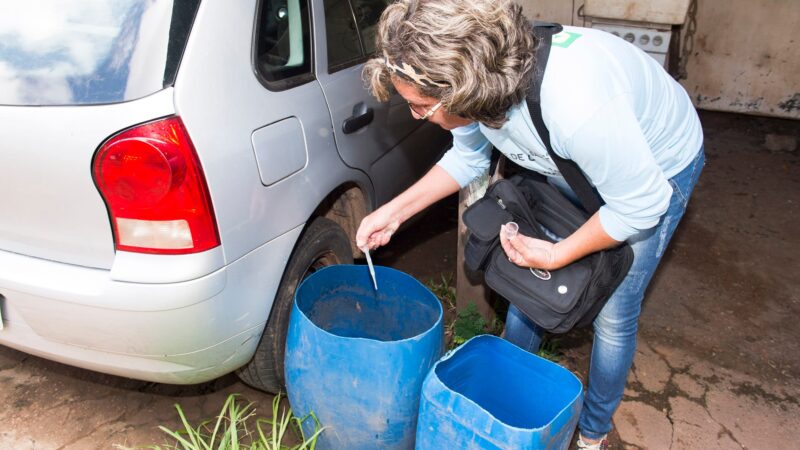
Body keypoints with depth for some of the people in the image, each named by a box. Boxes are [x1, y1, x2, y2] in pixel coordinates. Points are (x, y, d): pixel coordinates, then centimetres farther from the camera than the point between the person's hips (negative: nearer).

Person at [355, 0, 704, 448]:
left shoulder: (575, 105, -47)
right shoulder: (475, 80, -24)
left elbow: (641, 203, -30)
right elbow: (469, 155, -3)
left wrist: (556, 255, -23)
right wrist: (395, 210, -11)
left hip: (657, 169, -6)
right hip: (574, 163, 6)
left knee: (613, 316, 0)